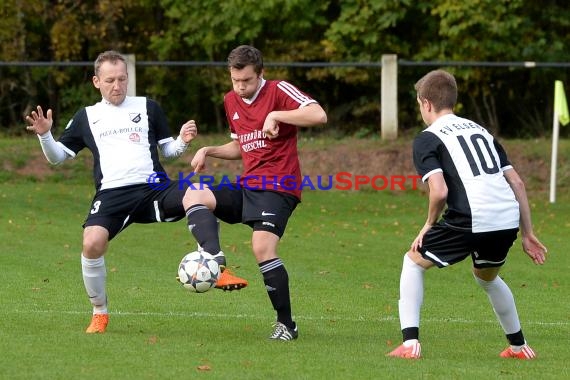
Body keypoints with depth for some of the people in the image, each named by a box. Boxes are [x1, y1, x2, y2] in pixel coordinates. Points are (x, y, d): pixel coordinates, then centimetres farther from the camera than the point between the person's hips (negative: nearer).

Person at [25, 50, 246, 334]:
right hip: (112, 193, 0)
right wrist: (44, 135, 1)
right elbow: (57, 156, 21)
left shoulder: (147, 107, 17)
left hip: (154, 187, 0)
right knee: (92, 243, -28)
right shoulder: (87, 116, 17)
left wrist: (183, 142, -1)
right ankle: (99, 313, -5)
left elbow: (167, 149, 21)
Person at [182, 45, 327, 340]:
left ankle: (286, 324, -11)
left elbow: (319, 116, -22)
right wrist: (209, 151, 12)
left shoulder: (278, 91, -7)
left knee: (262, 247, -23)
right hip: (247, 184, 8)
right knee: (192, 197, -13)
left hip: (277, 186, -8)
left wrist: (275, 115, -22)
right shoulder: (231, 101, 15)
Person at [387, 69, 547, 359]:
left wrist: (429, 224, 7)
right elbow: (516, 183, 21)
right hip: (508, 220, 6)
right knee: (487, 277, 35)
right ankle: (519, 346, 40)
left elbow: (439, 191, -11)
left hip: (471, 221, -6)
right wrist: (527, 234, 23)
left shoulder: (426, 139, 4)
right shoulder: (480, 130, 25)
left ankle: (410, 343, 5)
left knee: (414, 261, 16)